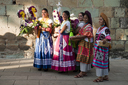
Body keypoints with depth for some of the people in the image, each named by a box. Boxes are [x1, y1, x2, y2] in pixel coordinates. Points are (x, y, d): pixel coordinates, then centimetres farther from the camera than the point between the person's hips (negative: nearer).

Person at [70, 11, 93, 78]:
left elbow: (84, 36, -18)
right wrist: (74, 37, -2)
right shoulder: (85, 26, 17)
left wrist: (74, 38, -15)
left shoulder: (89, 27, -12)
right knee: (83, 57, 9)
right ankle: (84, 72, 14)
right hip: (83, 43, 9)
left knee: (83, 57, -8)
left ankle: (82, 72, -4)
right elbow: (80, 34, 14)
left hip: (86, 43, -9)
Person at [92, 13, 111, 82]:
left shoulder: (106, 29, -9)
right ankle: (105, 76, 20)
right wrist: (95, 44, 22)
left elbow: (108, 36, -21)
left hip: (102, 47, -8)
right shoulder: (99, 28, 16)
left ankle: (100, 77, -1)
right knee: (104, 62, 12)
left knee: (100, 61, -7)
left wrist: (105, 39, -41)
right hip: (97, 47, 8)